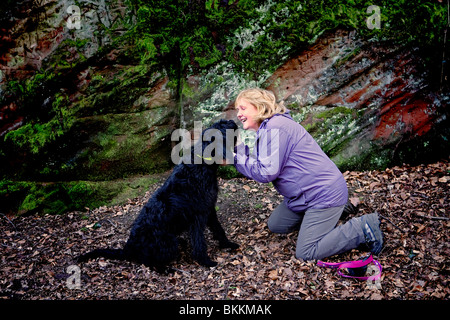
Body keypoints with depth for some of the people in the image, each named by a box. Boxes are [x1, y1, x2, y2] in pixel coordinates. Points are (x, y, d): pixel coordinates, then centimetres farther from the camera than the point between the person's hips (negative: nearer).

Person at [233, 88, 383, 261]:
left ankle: (363, 227, -1)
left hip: (325, 194, -11)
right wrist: (237, 149, 0)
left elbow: (266, 172, -23)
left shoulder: (274, 127, -20)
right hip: (306, 195, 11)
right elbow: (259, 162, 10)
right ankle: (332, 213, 23)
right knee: (275, 225, 21)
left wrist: (236, 158, -14)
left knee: (305, 253, -10)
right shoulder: (267, 128, 13)